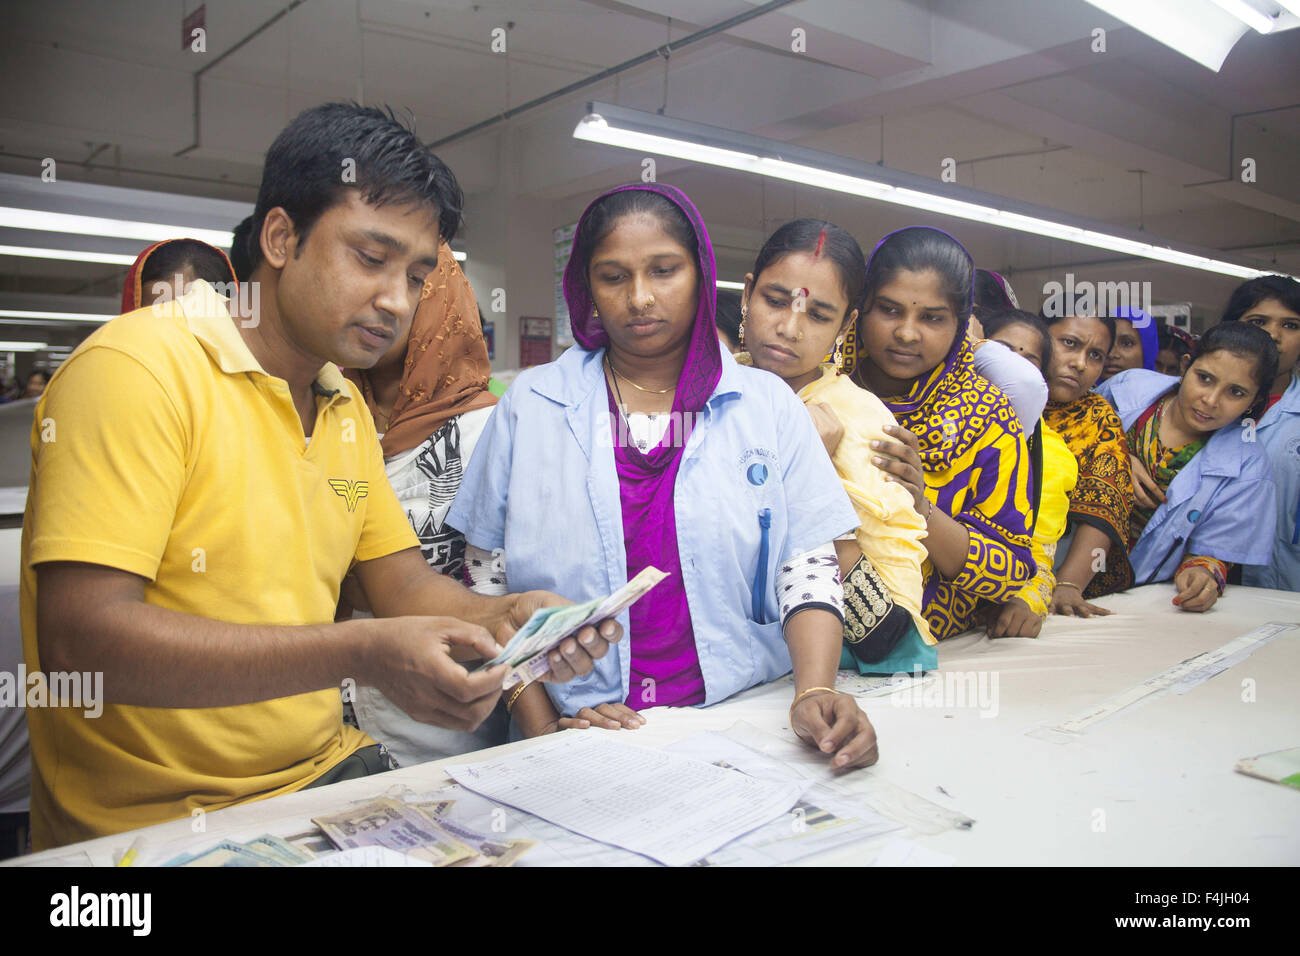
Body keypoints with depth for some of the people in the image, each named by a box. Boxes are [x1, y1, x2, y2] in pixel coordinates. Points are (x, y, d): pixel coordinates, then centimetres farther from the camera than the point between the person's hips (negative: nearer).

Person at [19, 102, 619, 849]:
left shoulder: (347, 406, 12)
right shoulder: (139, 368, -14)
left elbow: (400, 581, 13)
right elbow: (76, 639, -23)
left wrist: (508, 617, -8)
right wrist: (361, 655, -30)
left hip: (327, 774, 7)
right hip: (153, 819, -7)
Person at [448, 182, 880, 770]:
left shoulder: (768, 404, 6)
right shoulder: (530, 404, 5)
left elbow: (808, 566, 2)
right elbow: (485, 582, 4)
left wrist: (815, 692, -16)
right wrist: (542, 728, -7)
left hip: (742, 729, 1)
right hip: (582, 736, 0)